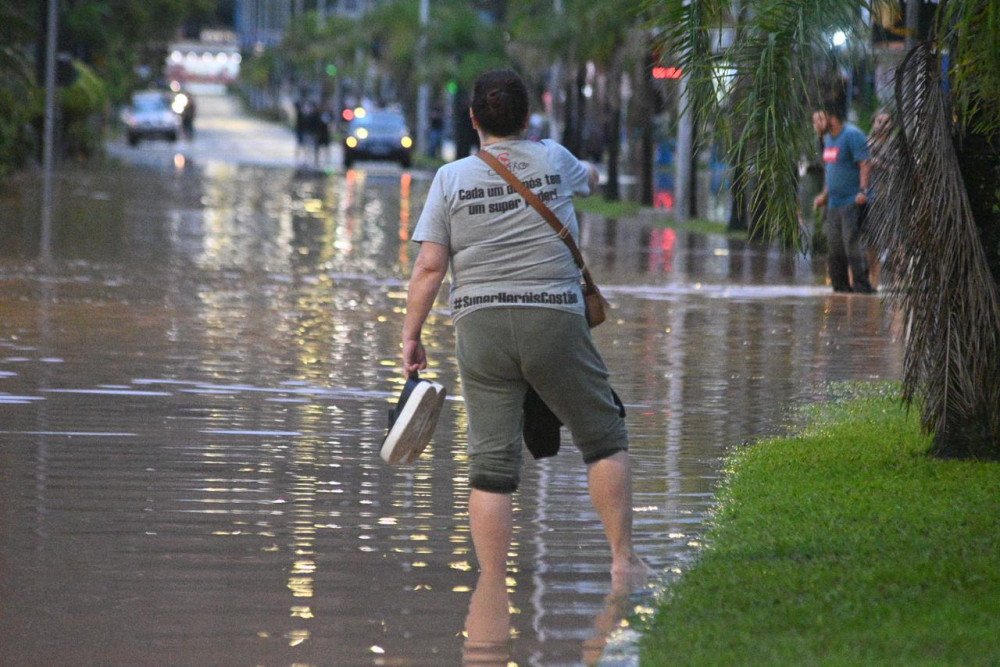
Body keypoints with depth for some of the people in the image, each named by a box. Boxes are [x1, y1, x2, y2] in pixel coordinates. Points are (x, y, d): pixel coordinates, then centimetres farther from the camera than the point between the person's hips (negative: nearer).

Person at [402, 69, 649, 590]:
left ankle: (491, 586, -1)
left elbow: (429, 267, 0)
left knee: (491, 464, 1)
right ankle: (623, 559, 9)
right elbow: (589, 178, 32)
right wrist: (589, 172, 55)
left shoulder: (451, 178, 4)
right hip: (555, 319, -1)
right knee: (604, 440, 14)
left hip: (480, 325, 1)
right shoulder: (554, 160, 7)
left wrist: (411, 337, 6)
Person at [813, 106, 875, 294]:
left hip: (852, 202, -9)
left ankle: (861, 284, -10)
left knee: (852, 244, -12)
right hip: (834, 202, 9)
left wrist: (863, 191, -27)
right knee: (834, 248, 8)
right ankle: (841, 285, 14)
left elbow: (865, 165, -17)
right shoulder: (828, 139, 18)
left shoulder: (852, 135, -11)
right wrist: (824, 194, 23)